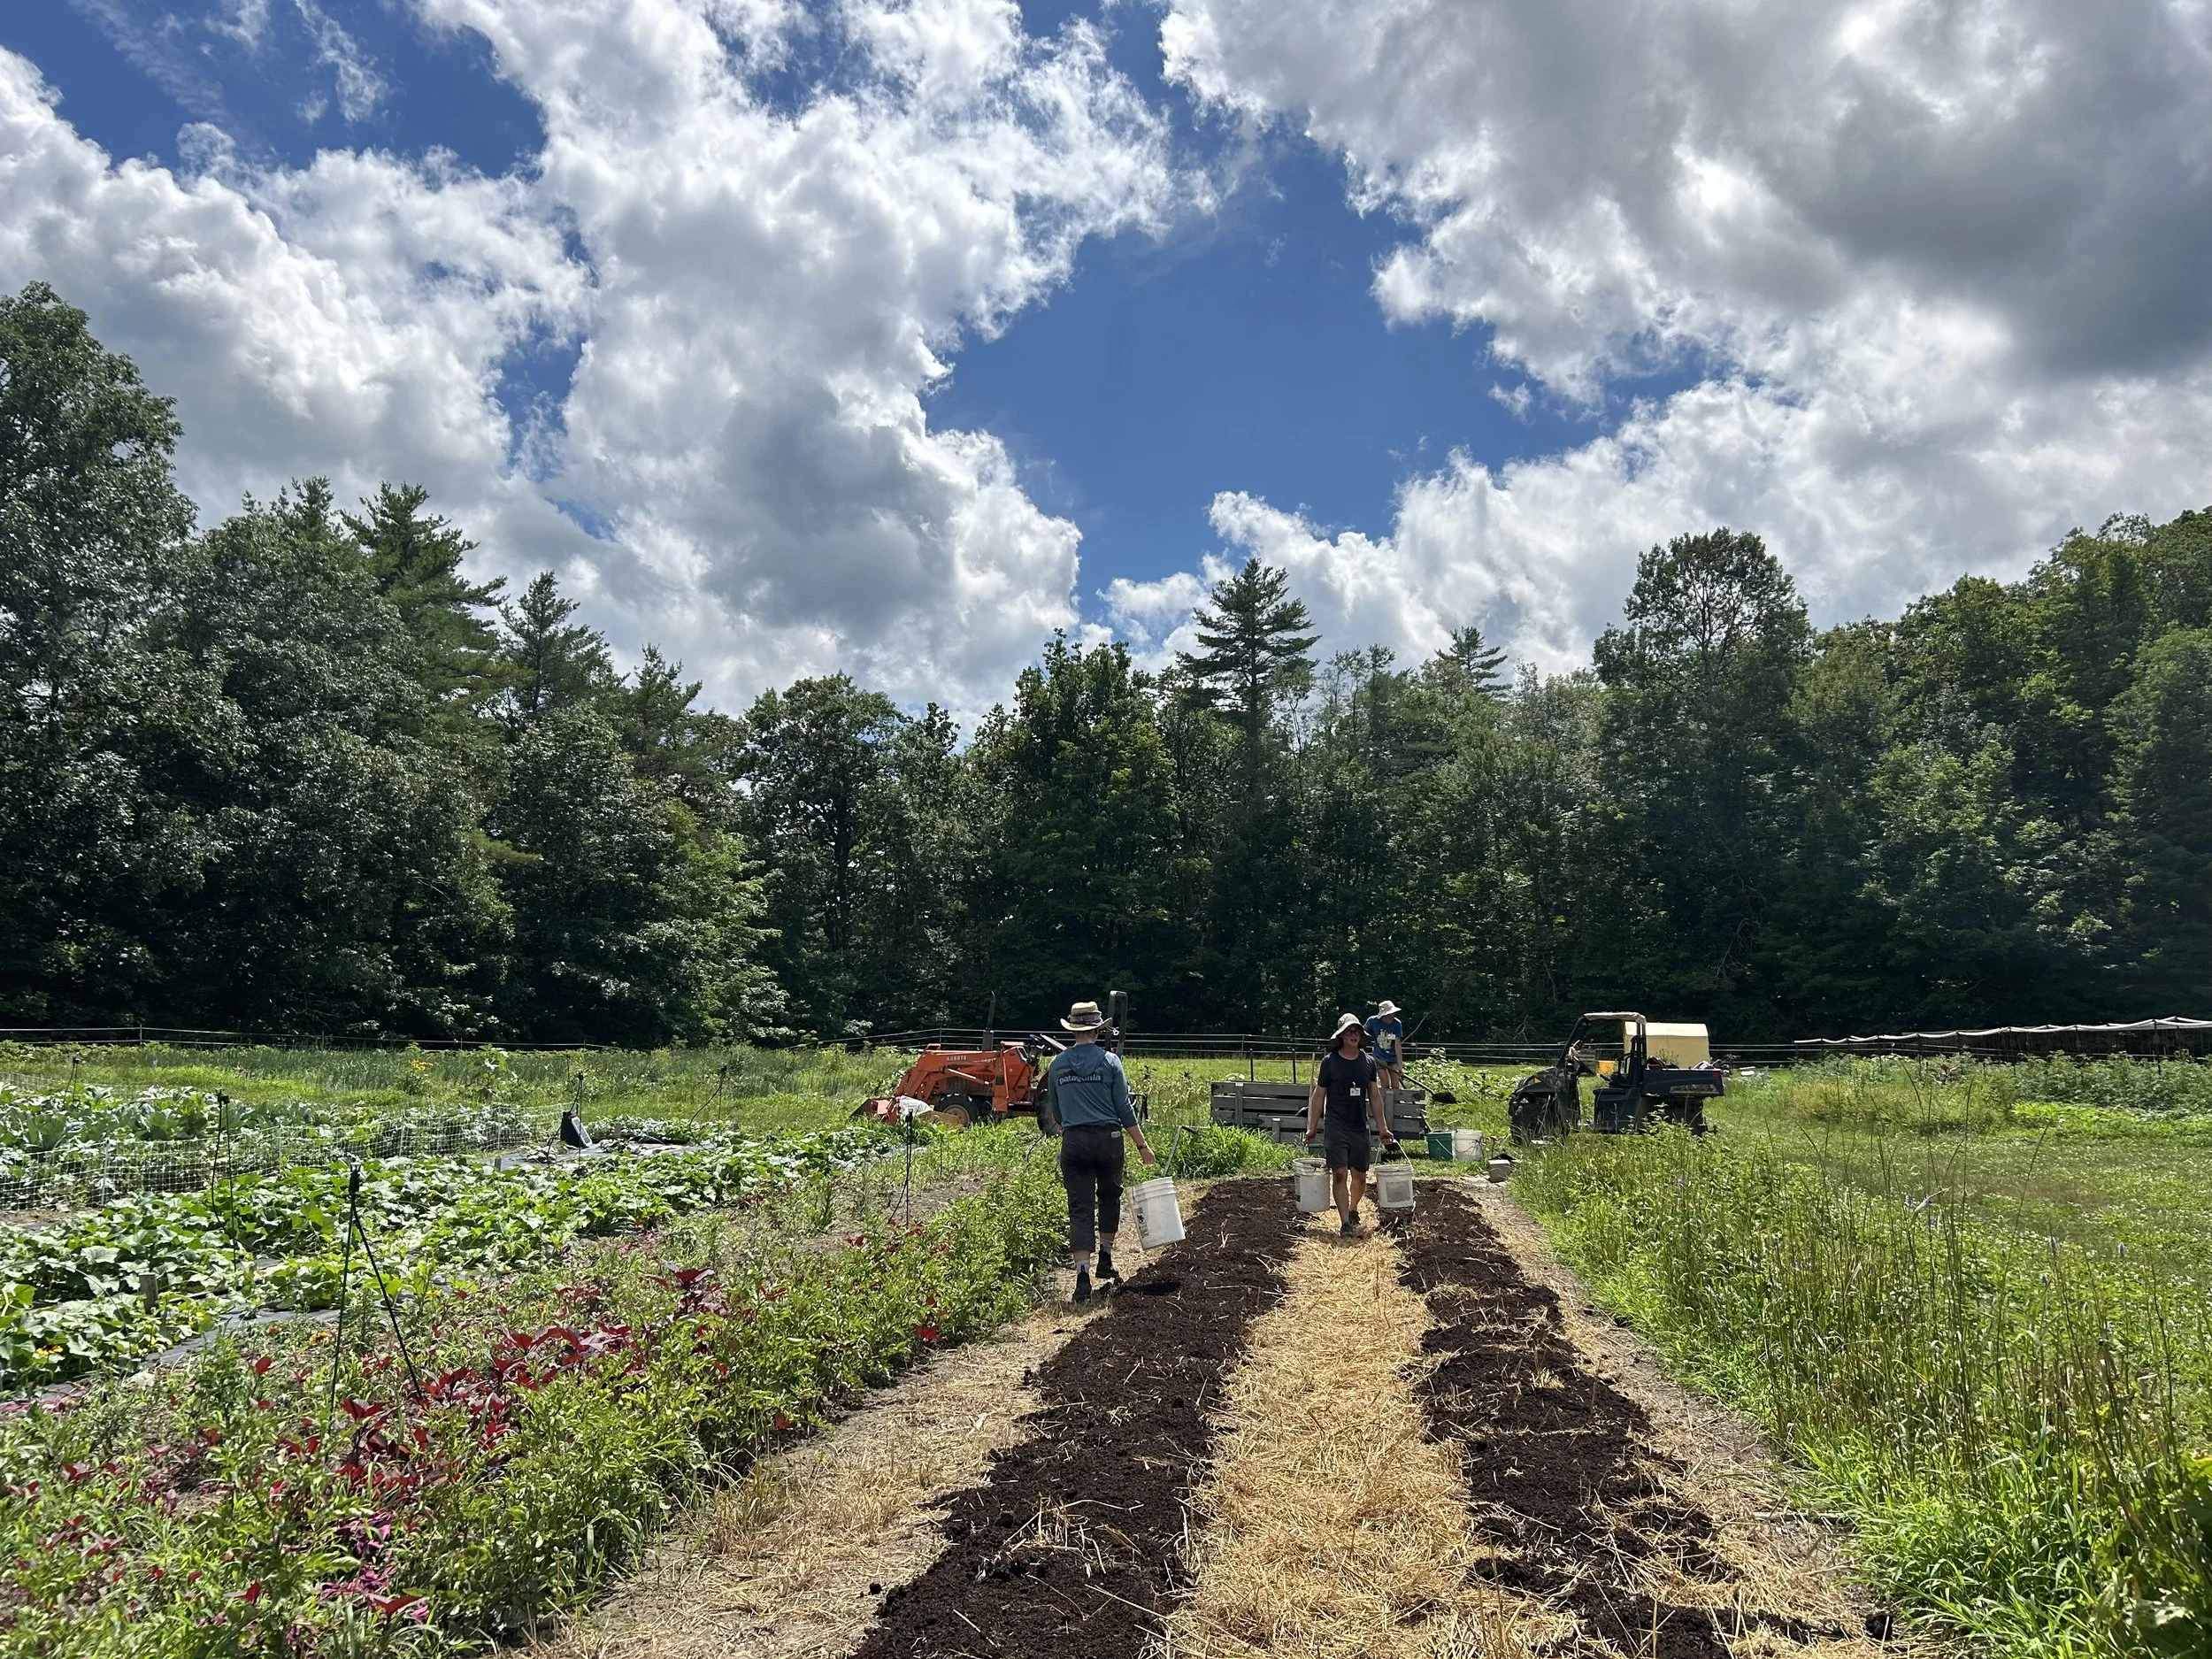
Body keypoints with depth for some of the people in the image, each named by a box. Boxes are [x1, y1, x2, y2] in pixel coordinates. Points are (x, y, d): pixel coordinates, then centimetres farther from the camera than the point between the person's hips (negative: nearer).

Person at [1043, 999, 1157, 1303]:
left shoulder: (1057, 1064, 5)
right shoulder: (1109, 1061, -3)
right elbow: (1125, 1109, -4)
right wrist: (1143, 1145, 2)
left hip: (1073, 1142, 1)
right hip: (1108, 1140, -1)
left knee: (1080, 1209, 1)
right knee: (1109, 1197, 22)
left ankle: (1083, 1275, -9)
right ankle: (1105, 1260, 30)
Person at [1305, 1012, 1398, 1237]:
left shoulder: (1368, 1063, 7)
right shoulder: (1329, 1062, -3)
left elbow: (1375, 1096, 14)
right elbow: (1318, 1096, 1)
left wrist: (1382, 1128, 12)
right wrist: (1312, 1127, -1)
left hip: (1361, 1128, 4)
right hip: (1336, 1128, -4)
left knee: (1359, 1176, 11)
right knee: (1339, 1175, -9)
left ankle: (1353, 1211, 35)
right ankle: (1345, 1223, -6)